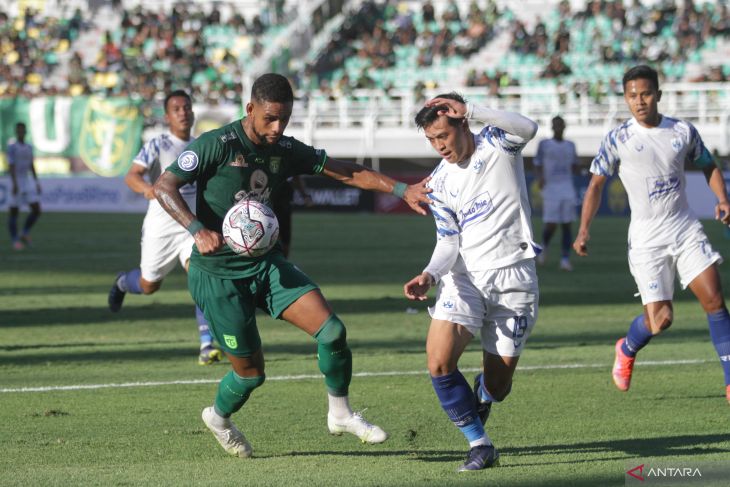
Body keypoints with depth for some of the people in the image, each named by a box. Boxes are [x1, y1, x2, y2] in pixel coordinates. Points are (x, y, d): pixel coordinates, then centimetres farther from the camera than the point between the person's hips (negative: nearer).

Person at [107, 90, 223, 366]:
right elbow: (131, 176, -22)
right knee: (149, 285, 11)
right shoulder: (158, 145, -9)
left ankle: (207, 344, -24)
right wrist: (145, 188, -42)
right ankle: (122, 283, 49)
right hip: (160, 227, -3)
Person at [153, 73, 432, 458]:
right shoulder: (217, 145, -15)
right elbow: (164, 186, -17)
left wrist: (402, 190, -4)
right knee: (251, 373, 1)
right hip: (218, 273, -5)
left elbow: (347, 173, 7)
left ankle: (340, 413, 9)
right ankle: (219, 417, 35)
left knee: (331, 330, -12)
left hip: (265, 263, 5)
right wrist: (197, 230, -31)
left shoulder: (286, 150, 2)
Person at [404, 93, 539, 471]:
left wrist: (470, 110, -30)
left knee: (498, 379, 0)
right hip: (465, 275, 2)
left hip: (513, 276, -2)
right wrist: (430, 275, -19)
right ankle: (480, 446, -6)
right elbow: (448, 241, 1)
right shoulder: (439, 183, 5)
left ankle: (481, 397, 40)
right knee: (439, 362, -19)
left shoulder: (497, 146, -3)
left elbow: (528, 129, -26)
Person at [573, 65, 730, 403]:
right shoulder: (617, 140, -3)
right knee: (660, 318, -8)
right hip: (647, 238, -3)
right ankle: (627, 350, 28)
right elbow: (596, 184, 2)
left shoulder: (683, 132, 4)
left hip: (686, 229, 3)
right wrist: (584, 230, -10)